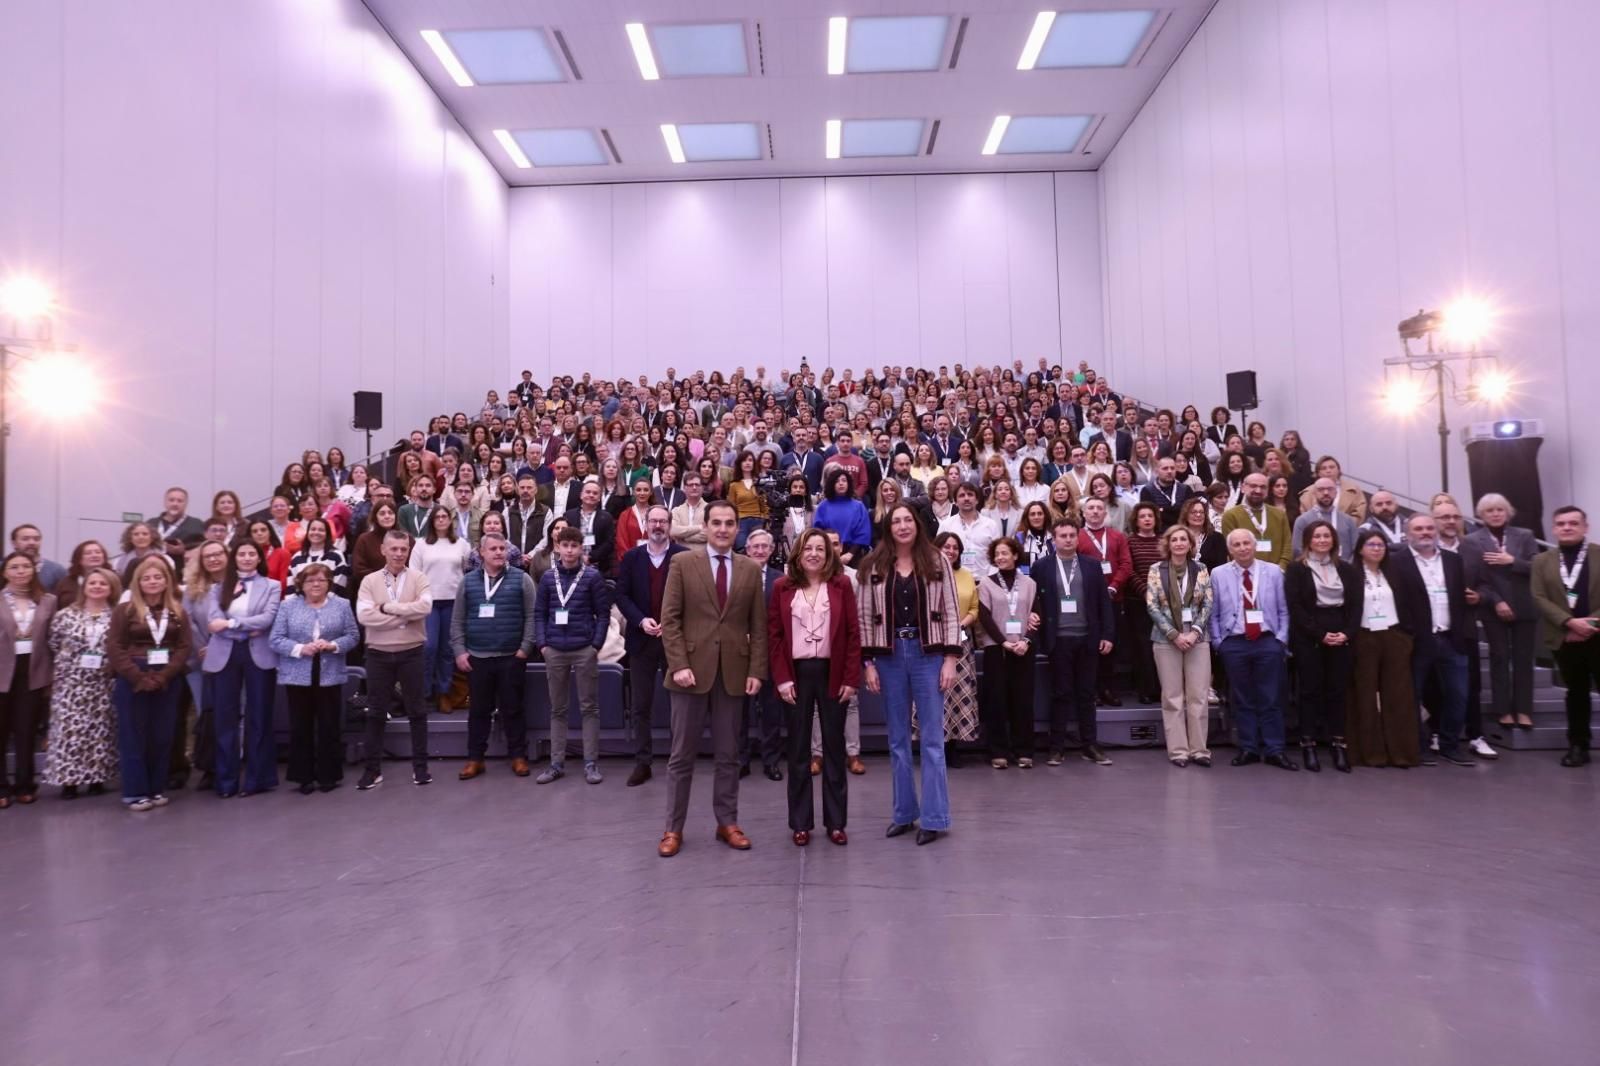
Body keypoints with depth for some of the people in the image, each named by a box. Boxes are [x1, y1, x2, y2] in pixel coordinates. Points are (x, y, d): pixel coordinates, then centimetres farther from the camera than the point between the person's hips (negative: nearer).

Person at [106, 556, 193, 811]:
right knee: (133, 737, 1)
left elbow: (184, 647, 1)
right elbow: (114, 648, -7)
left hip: (167, 682, 3)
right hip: (133, 681, -2)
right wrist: (140, 678, -15)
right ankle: (134, 792, 7)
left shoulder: (177, 612, 7)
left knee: (162, 736, 7)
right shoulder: (124, 610, 0)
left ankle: (156, 789, 16)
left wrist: (163, 676, -12)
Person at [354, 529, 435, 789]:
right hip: (378, 654, 1)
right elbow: (364, 615, -13)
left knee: (416, 711, 6)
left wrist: (387, 607, -15)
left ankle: (420, 766, 15)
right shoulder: (370, 581, 2)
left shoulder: (418, 578, 0)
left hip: (411, 653, -1)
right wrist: (405, 616, -15)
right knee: (376, 713, 8)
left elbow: (425, 606, -18)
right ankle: (373, 769, 18)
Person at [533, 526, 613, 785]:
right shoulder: (548, 577, 4)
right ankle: (557, 763, 18)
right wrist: (542, 644, -3)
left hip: (584, 650, -3)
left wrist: (596, 644, -8)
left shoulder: (592, 576, -3)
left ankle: (591, 763, 10)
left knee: (589, 707, 4)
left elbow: (603, 613, -2)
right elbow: (539, 613, 7)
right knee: (557, 709, 10)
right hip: (555, 651, 3)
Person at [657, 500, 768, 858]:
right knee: (682, 755, 5)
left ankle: (727, 823, 21)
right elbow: (669, 619, -4)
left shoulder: (751, 569, 7)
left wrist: (756, 670, -2)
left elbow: (758, 626, 6)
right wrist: (679, 664, -12)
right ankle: (673, 828, 15)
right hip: (692, 669, -2)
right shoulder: (683, 563, 0)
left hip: (733, 672, 2)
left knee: (728, 754, 10)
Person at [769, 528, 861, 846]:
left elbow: (853, 633, -1)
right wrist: (781, 678, -7)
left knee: (834, 747, 8)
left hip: (833, 674, 0)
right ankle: (801, 823, 16)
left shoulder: (841, 585, 1)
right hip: (797, 674, 0)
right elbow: (774, 634, 1)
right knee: (798, 749, 7)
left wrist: (851, 678, -6)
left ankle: (835, 822, 17)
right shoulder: (782, 587, 2)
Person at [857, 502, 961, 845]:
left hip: (928, 654, -1)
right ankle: (904, 813, 21)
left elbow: (951, 613, 0)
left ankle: (934, 817, 9)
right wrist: (868, 663, -2)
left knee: (932, 738, 2)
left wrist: (951, 659, -7)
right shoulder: (873, 567, 3)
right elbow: (865, 617, 3)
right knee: (898, 738, 10)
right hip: (889, 657, 2)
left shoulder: (936, 562, 1)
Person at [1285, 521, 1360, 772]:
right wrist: (1320, 634, -13)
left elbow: (1355, 605, 6)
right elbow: (1295, 607, -6)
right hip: (1308, 638, -3)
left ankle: (1339, 745, 6)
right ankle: (1308, 745, 2)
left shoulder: (1348, 569, 13)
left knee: (1338, 690, 2)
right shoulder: (1296, 569, 2)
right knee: (1310, 690, -1)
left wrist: (1347, 633, -9)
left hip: (1341, 636, 3)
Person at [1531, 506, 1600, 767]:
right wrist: (1569, 622, -14)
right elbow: (1539, 598, -1)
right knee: (1576, 693, 10)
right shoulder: (1542, 561, 8)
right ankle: (1578, 746, 17)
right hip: (1565, 639, 2)